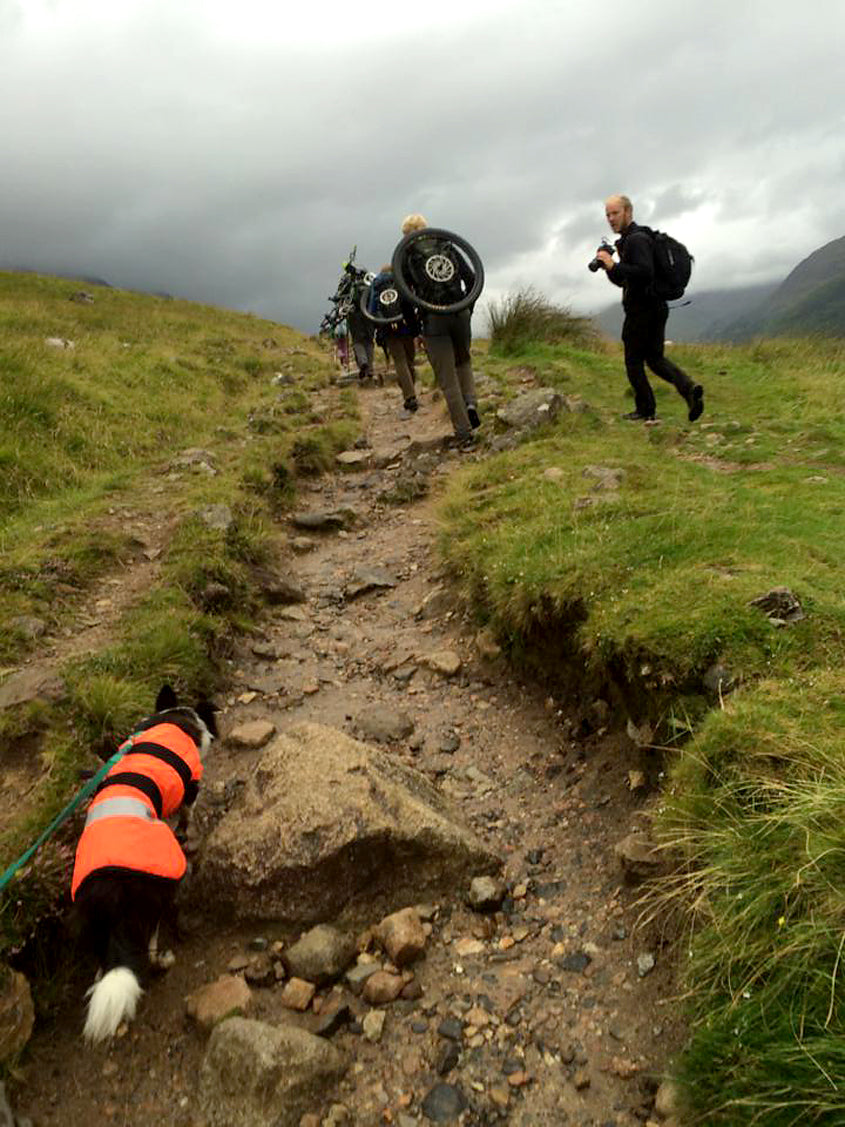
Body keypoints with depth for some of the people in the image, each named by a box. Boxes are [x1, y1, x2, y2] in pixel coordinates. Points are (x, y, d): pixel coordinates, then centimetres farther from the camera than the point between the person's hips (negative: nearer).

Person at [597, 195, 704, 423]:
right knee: (655, 358, 12)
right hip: (657, 307, 10)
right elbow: (623, 280, 21)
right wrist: (609, 267, 5)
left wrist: (613, 266, -27)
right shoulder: (626, 240, 19)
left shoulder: (636, 239, -13)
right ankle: (688, 387, -7)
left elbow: (646, 273, -27)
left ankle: (645, 410, 10)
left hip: (641, 310, -10)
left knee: (633, 360, 3)